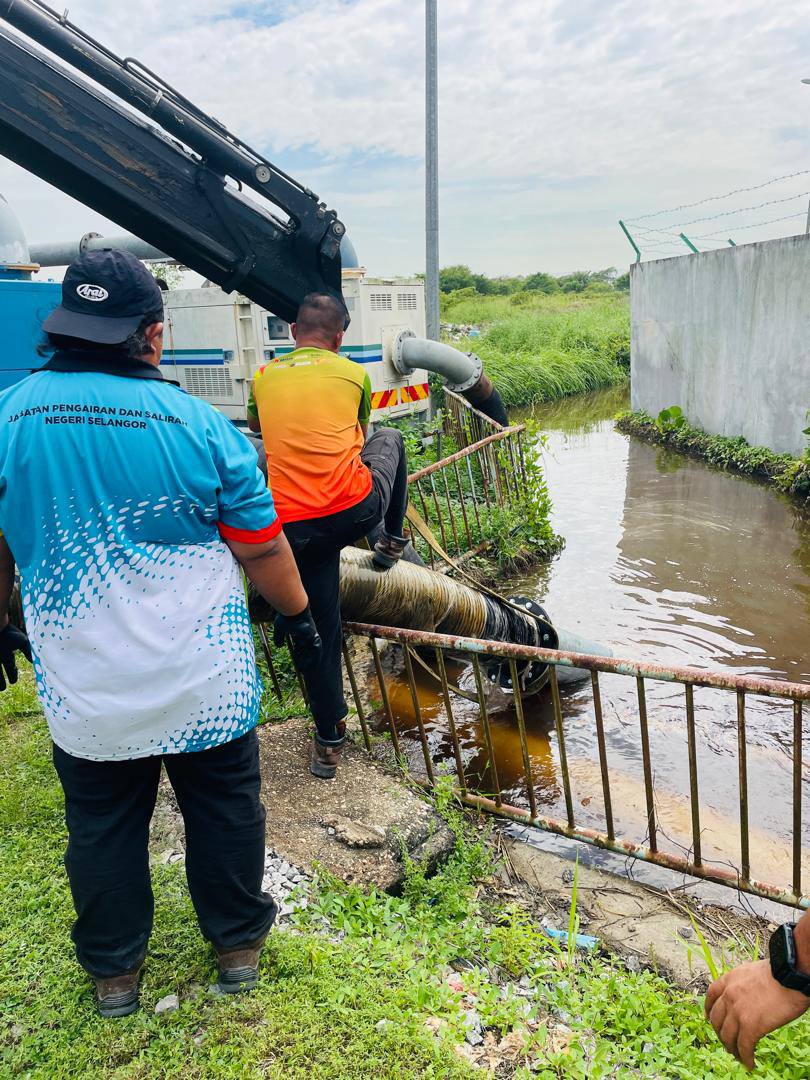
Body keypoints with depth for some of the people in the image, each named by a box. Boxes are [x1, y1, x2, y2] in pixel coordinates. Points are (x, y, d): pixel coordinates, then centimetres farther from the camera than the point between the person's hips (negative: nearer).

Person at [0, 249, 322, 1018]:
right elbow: (262, 550, -7)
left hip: (81, 688, 2)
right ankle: (237, 945, 38)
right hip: (203, 681, -1)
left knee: (101, 825, 20)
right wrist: (298, 615, 10)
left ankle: (112, 970, 39)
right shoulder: (199, 424, -14)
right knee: (224, 810, 18)